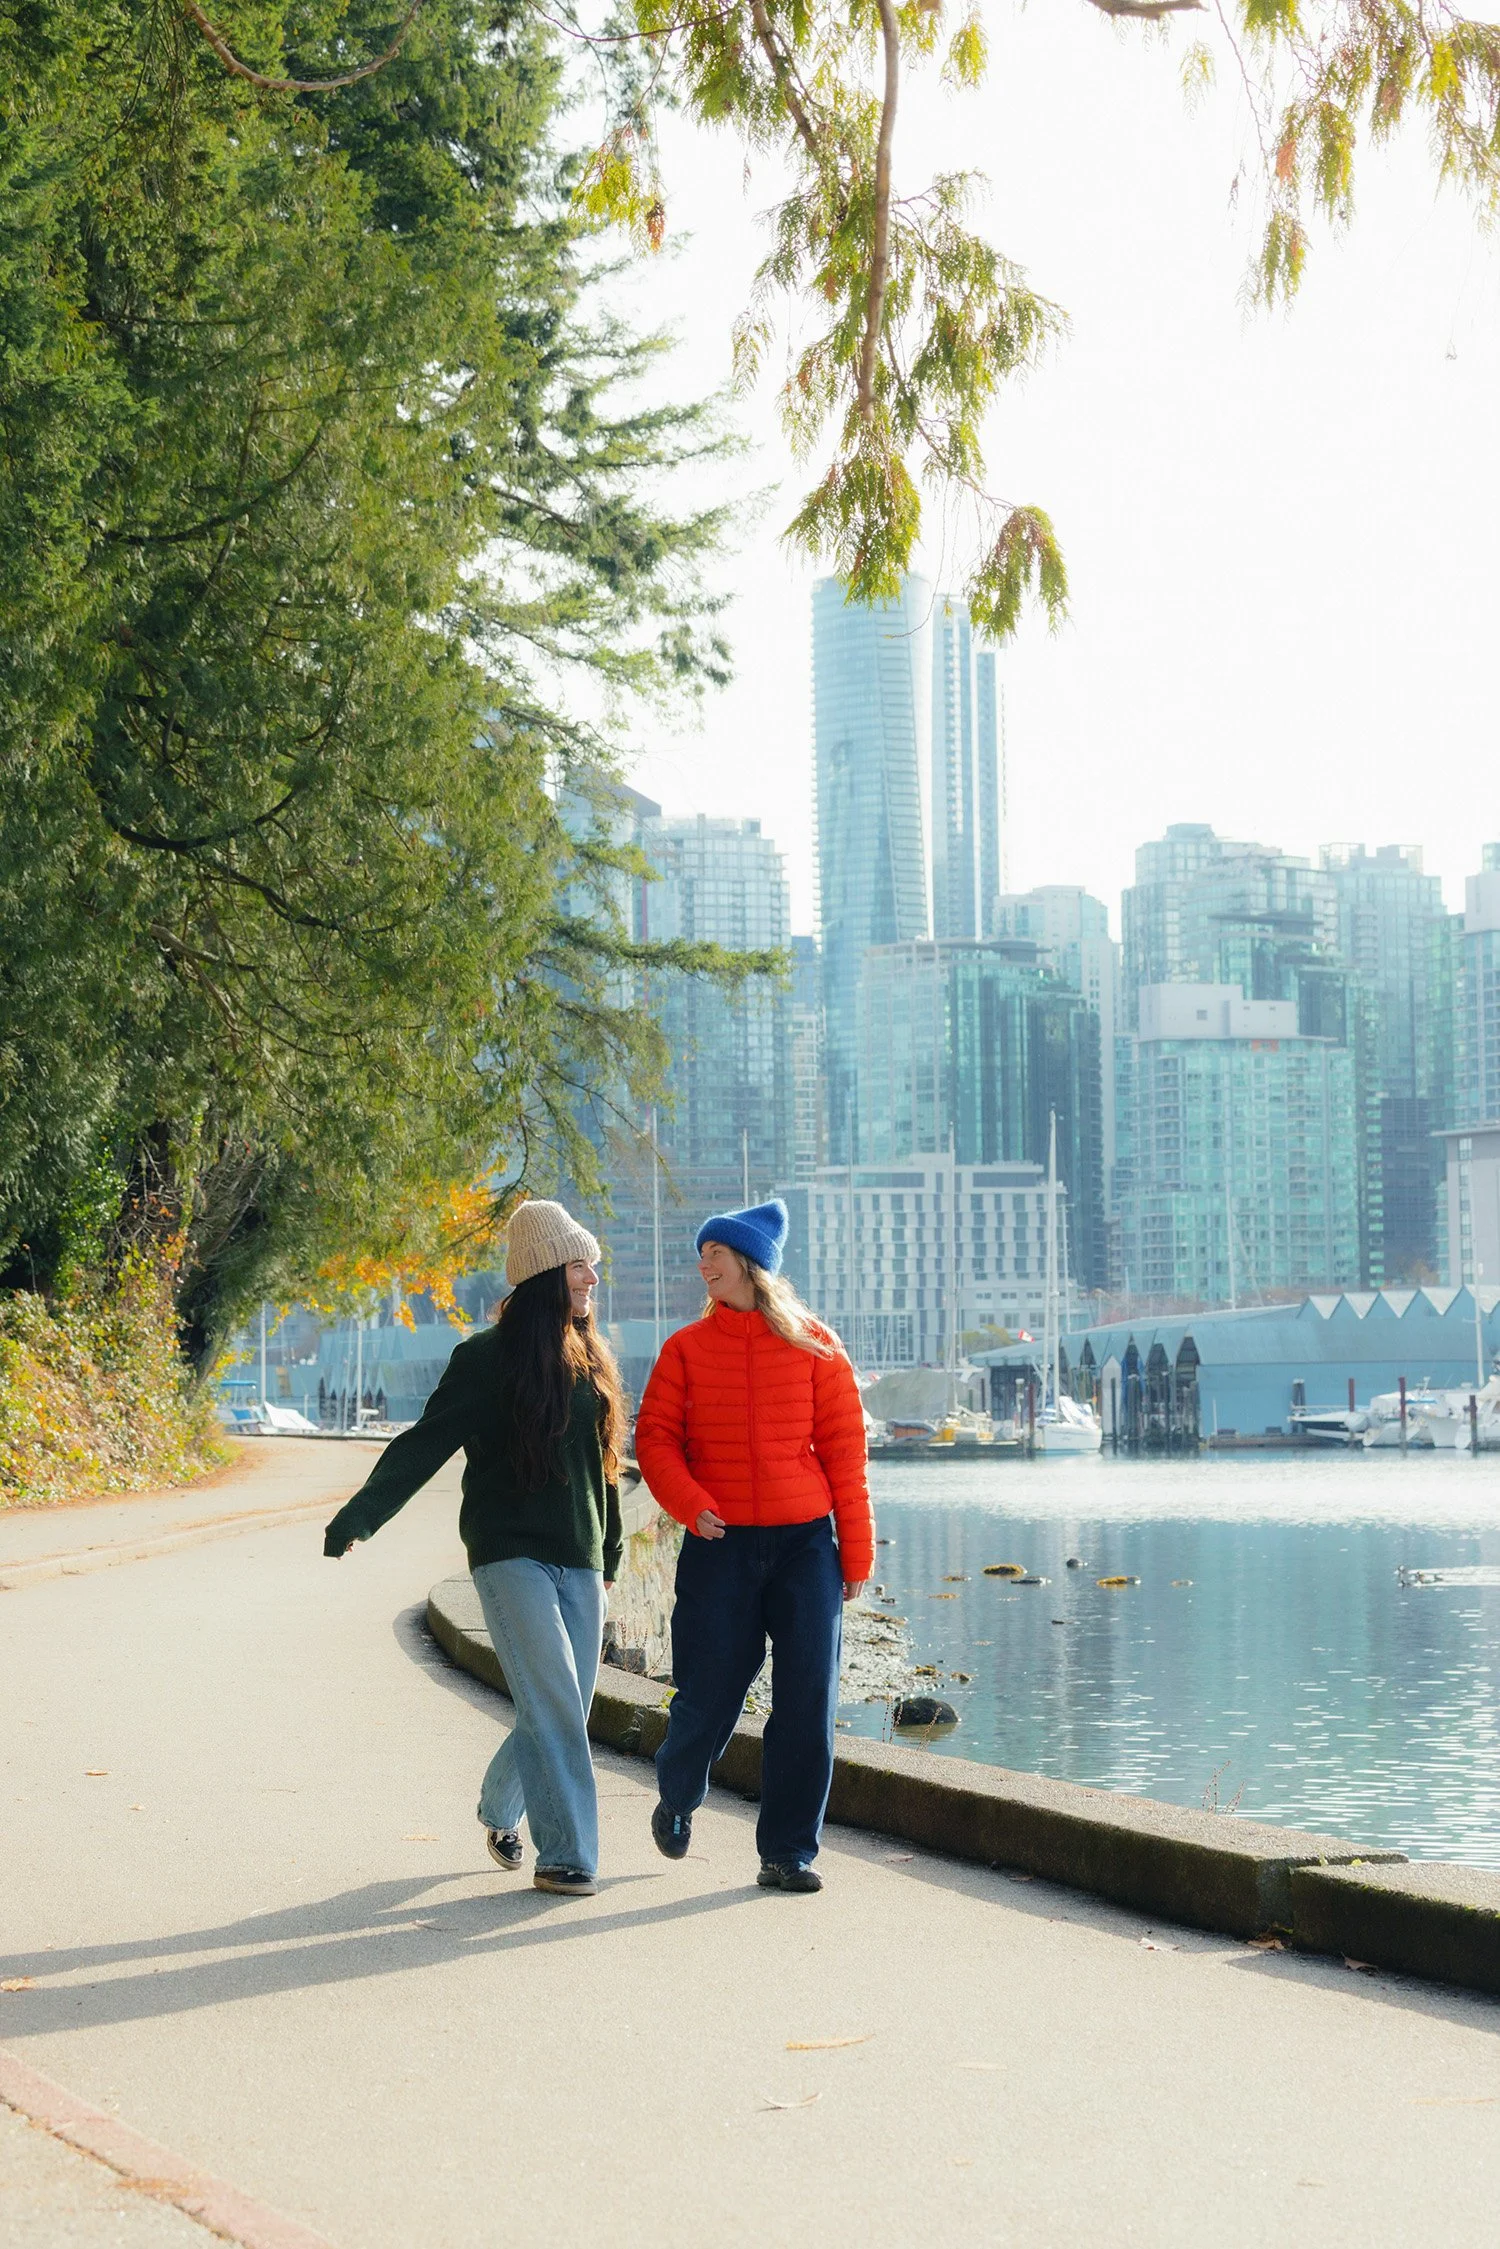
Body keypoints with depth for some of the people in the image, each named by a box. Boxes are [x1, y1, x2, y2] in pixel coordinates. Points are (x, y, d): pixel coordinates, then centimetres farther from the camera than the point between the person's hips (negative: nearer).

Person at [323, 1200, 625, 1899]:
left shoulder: (591, 1362, 12)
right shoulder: (488, 1358, -5)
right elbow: (424, 1445, -7)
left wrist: (610, 1554, 27)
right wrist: (358, 1517, -15)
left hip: (578, 1561, 6)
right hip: (511, 1553, -6)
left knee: (563, 1711, 6)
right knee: (553, 1701, -15)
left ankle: (499, 1810, 33)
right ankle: (565, 1857, -9)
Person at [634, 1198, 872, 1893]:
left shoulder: (813, 1345, 4)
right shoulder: (685, 1349, 6)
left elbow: (843, 1448, 4)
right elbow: (655, 1439, 3)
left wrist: (856, 1551, 2)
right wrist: (689, 1503, -16)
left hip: (804, 1544, 0)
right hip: (719, 1545, 0)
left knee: (806, 1704, -4)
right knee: (708, 1699, 3)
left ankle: (788, 1851, 7)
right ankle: (676, 1800, 35)